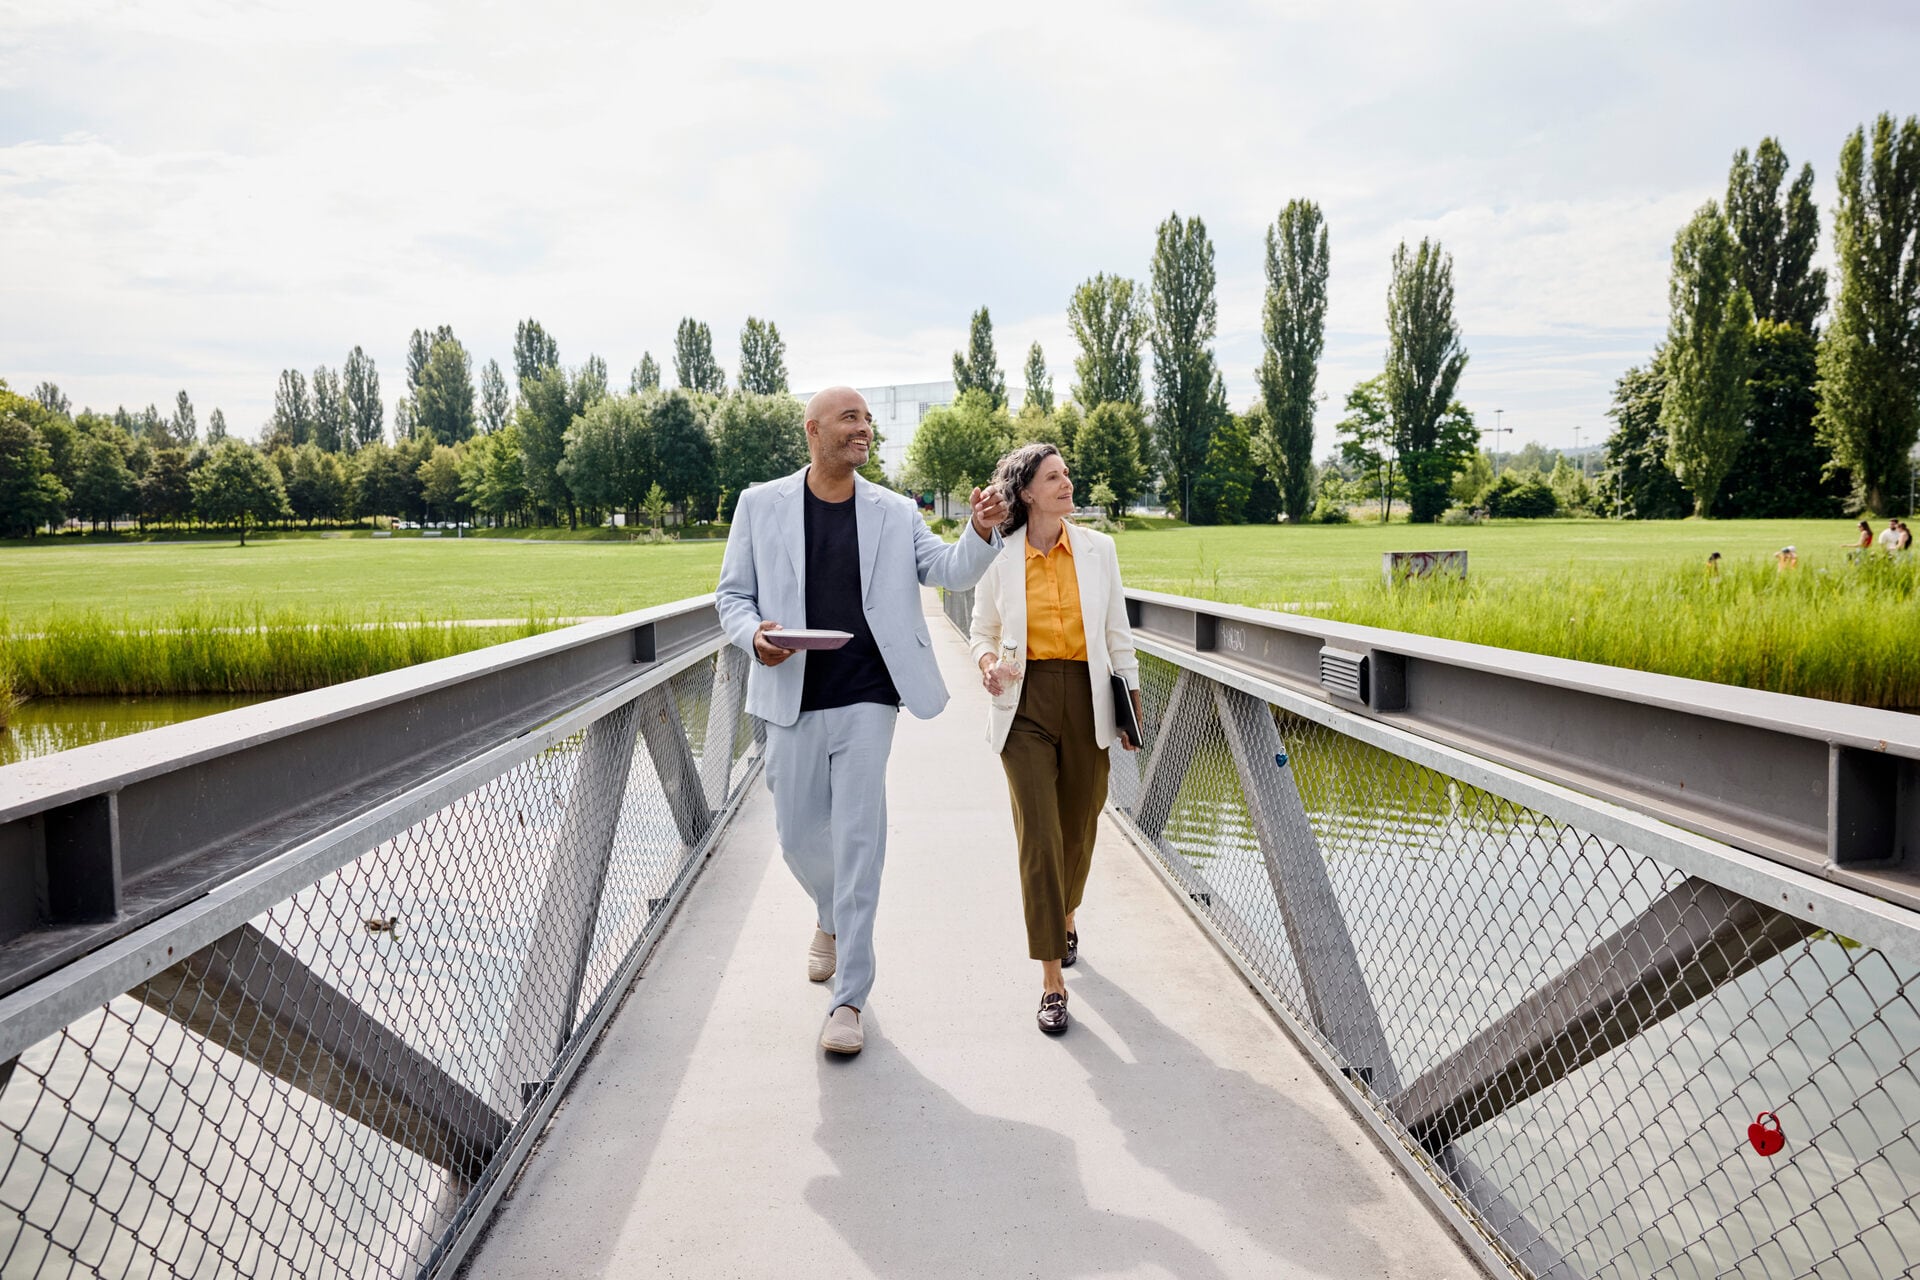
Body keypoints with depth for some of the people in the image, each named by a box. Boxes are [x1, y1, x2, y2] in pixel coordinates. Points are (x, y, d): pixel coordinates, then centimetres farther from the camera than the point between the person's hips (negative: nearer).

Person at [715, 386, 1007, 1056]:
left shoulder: (894, 512, 6)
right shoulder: (761, 504, 3)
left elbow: (949, 570, -1)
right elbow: (731, 593, 6)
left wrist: (982, 532, -22)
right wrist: (753, 635, -16)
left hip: (866, 700, -1)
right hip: (792, 701, 1)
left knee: (858, 843, -3)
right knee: (798, 836, 11)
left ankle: (849, 999, 6)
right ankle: (831, 920, 45)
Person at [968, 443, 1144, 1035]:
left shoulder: (1098, 548, 3)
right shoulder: (999, 558, -2)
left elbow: (1118, 631, 9)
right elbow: (983, 630, 9)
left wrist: (1132, 699, 7)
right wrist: (987, 662, -13)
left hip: (1086, 699, 2)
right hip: (1026, 702, -2)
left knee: (1079, 825, 13)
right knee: (1037, 835, -8)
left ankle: (1066, 915, 45)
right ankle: (1052, 980, -2)